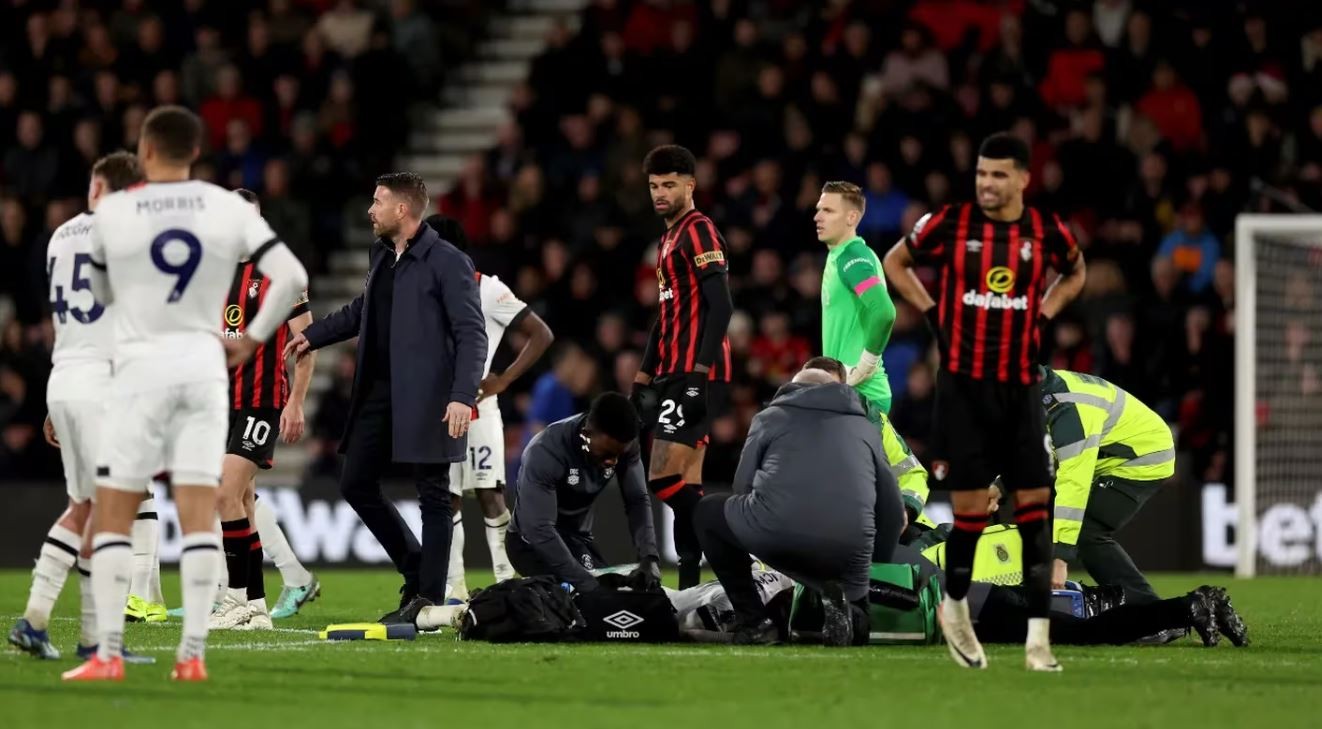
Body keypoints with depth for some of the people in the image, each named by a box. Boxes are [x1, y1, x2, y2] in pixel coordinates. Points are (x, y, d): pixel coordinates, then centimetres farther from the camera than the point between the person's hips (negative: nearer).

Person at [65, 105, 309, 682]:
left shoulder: (112, 212, -4)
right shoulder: (229, 209, 0)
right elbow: (292, 277, -5)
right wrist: (252, 338, 4)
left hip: (140, 369, -2)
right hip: (204, 365, 2)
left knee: (112, 516, 4)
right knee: (199, 514, 3)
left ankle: (108, 654, -2)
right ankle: (194, 653, -2)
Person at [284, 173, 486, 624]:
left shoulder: (448, 263, -10)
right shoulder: (383, 256, 14)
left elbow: (472, 334, -14)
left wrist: (462, 396, -23)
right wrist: (315, 335, 33)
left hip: (425, 399, -8)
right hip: (378, 394, 8)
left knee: (433, 497, -2)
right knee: (356, 484, 9)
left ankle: (429, 597, 2)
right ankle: (416, 571, 20)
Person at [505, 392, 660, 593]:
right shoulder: (545, 452, -33)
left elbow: (637, 501, -12)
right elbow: (538, 529, -37)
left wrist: (649, 557, -30)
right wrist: (587, 584, -43)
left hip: (578, 538, 7)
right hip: (534, 542, -7)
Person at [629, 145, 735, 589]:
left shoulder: (700, 232, -9)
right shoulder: (669, 239, 21)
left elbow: (721, 306, -18)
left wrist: (699, 374, -24)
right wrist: (643, 377, 23)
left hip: (695, 375, -10)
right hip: (674, 375, 10)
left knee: (665, 479, -15)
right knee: (684, 485, 7)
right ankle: (691, 581, 7)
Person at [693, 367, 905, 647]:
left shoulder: (770, 417, 24)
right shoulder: (864, 426, 28)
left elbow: (743, 488, 20)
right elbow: (893, 511, 24)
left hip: (772, 533, -2)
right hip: (847, 549, 2)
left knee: (709, 513, 31)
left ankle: (754, 622, 19)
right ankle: (835, 598, -2)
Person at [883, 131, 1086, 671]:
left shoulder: (1046, 231, 0)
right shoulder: (950, 223, -5)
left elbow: (1075, 273, 23)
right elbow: (895, 262, 12)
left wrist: (1043, 313, 8)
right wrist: (931, 312, 3)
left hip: (1020, 387, 2)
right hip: (962, 384, -2)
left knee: (1034, 504, -5)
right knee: (970, 509, -2)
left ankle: (1038, 637, -4)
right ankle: (955, 606, 25)